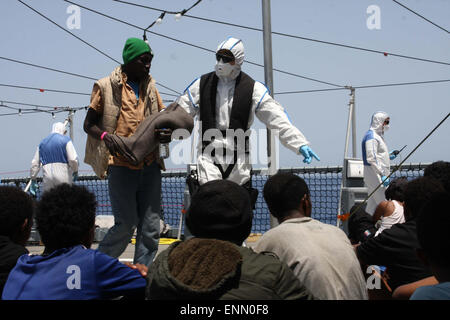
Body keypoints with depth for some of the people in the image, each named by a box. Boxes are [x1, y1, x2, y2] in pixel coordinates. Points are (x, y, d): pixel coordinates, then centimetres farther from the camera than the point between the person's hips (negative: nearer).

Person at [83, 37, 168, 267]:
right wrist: (104, 136, -17)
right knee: (126, 224, -5)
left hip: (149, 165, 5)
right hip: (121, 166, -5)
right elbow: (88, 124, 4)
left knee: (151, 226, 3)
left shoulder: (150, 87, 15)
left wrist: (167, 133, -4)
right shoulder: (107, 87, 1)